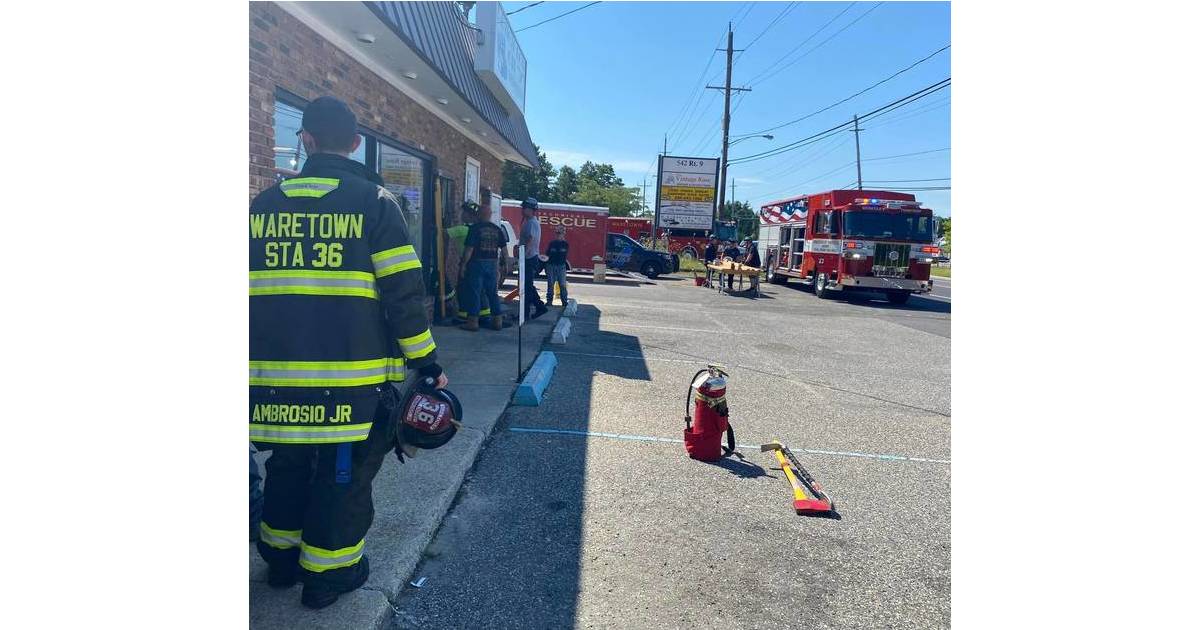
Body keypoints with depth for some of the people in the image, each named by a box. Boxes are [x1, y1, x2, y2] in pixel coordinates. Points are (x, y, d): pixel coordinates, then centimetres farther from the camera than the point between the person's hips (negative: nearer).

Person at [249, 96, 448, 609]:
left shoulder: (263, 204, 8)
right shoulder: (375, 201, -5)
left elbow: (247, 290, 12)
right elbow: (403, 291, -10)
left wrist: (265, 355, 22)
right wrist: (426, 361, -3)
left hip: (274, 373, 5)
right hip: (351, 375, -4)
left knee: (288, 462, 23)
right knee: (345, 470, 11)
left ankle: (281, 557, 38)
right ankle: (328, 572, 23)